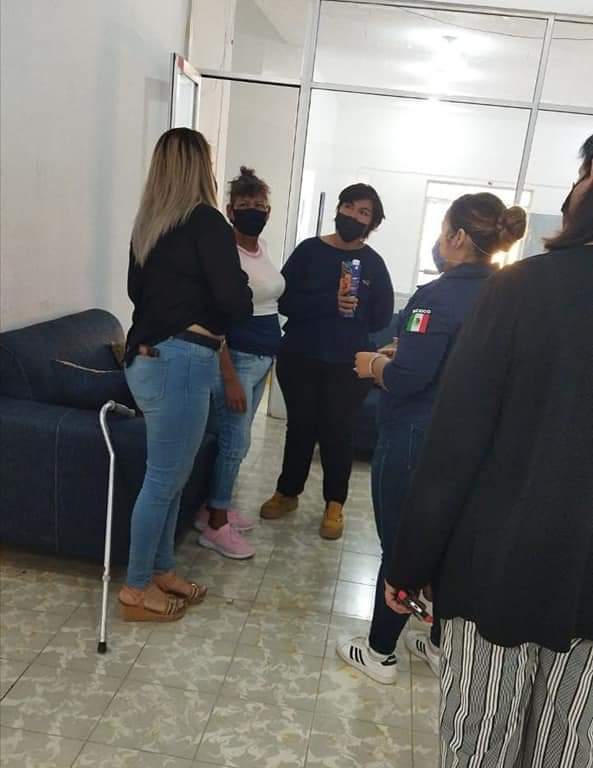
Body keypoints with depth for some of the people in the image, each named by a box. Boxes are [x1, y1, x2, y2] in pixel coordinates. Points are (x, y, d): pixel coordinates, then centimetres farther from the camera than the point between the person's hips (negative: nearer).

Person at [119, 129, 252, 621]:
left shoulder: (149, 222, 10)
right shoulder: (206, 221, -12)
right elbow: (236, 300, -15)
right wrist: (214, 316, 5)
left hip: (149, 356, 8)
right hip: (180, 361, -8)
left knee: (171, 474, 17)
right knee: (164, 478, 2)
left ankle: (162, 570, 30)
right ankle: (136, 590, 15)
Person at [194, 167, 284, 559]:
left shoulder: (262, 245, 9)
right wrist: (230, 377, -23)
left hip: (264, 357, 8)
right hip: (237, 358, -8)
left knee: (238, 440, 15)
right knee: (235, 443, -3)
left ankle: (216, 507, 30)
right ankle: (215, 525, 10)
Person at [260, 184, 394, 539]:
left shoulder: (373, 263, 0)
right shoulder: (309, 250, -1)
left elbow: (382, 317, -2)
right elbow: (285, 300, -11)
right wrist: (330, 304, -22)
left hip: (348, 364, 0)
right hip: (299, 358, 1)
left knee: (337, 432, 7)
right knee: (300, 426, 12)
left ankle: (335, 504, 23)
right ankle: (287, 492, 31)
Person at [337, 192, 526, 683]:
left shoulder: (440, 296, -20)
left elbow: (406, 377, -25)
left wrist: (374, 364, -5)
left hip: (416, 441, -7)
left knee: (400, 545, 7)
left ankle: (380, 653, 23)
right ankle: (442, 645, 35)